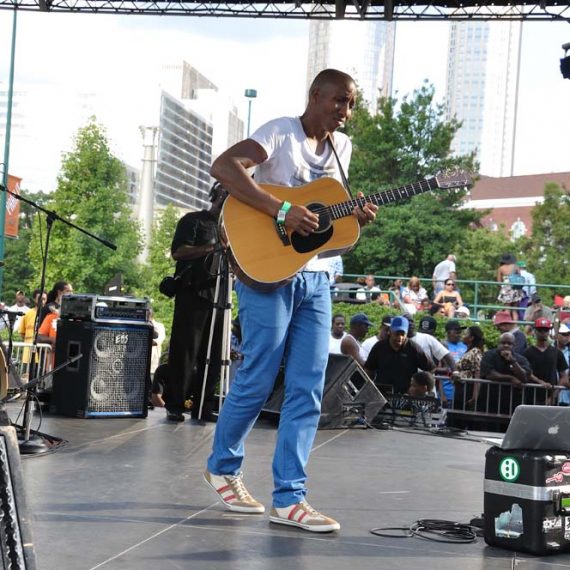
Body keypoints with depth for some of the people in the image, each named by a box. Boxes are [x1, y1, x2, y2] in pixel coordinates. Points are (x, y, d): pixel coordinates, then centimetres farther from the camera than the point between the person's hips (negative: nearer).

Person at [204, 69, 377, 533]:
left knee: (308, 389, 1)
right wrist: (282, 211, -29)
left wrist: (356, 216, 0)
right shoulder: (282, 133, -8)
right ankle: (222, 467, 22)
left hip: (314, 277, 7)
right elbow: (223, 167, -23)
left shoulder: (342, 146, 14)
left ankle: (289, 497, 6)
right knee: (258, 381, -1)